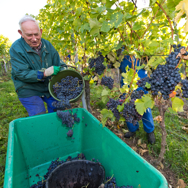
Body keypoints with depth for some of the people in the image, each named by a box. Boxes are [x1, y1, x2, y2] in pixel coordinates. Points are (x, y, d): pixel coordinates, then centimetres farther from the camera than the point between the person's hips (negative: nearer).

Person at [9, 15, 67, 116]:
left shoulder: (47, 44, -1)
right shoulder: (16, 49, -15)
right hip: (28, 91, -4)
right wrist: (45, 73, -31)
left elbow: (58, 63, 5)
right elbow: (21, 73, -20)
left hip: (49, 87, 5)